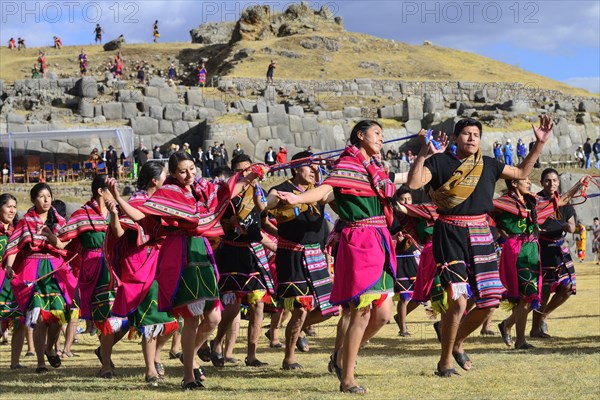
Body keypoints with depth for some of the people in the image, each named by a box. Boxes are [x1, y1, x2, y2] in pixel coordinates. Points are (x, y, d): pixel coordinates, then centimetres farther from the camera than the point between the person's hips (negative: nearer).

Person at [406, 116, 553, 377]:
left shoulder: (488, 165, 13)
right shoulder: (440, 162, -2)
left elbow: (521, 173, 26)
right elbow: (413, 183, -15)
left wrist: (540, 144, 19)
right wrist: (424, 153, -26)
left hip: (481, 234, 6)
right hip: (450, 235, -6)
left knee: (489, 302, 4)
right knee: (457, 301, -14)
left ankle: (458, 343, 30)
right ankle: (445, 362, 4)